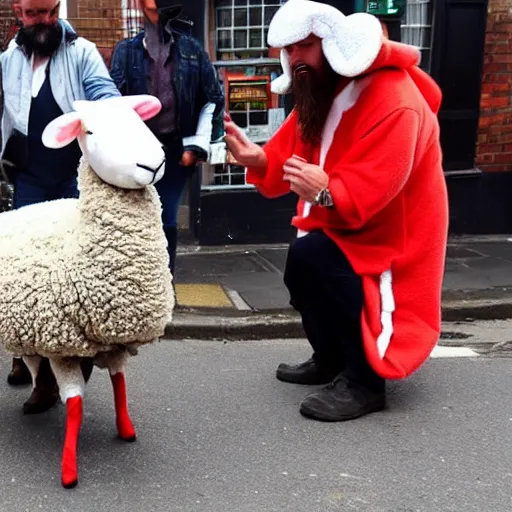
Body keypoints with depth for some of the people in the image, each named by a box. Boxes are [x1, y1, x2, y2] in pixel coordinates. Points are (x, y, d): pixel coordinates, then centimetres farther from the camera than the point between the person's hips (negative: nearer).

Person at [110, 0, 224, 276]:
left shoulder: (192, 50, 5)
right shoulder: (126, 50, 4)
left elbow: (213, 99, 7)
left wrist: (197, 144, 0)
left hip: (176, 149, 0)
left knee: (167, 220, 1)